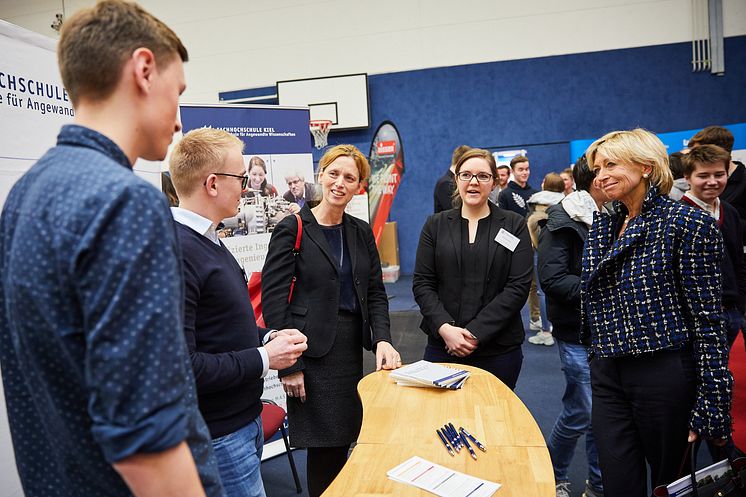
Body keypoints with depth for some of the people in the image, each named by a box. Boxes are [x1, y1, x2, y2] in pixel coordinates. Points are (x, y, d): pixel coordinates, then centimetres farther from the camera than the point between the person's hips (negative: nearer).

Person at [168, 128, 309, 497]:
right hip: (217, 437, -9)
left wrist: (266, 338, 2)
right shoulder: (176, 251, -24)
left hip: (243, 418, 9)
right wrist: (264, 359, -18)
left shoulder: (206, 241, 8)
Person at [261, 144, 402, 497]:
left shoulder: (362, 233, 8)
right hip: (312, 352, -5)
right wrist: (288, 365, -13)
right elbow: (273, 299, -11)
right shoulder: (291, 229, -8)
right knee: (325, 447, 3)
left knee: (344, 440, 13)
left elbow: (375, 292, 10)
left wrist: (382, 339, -6)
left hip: (352, 348, 5)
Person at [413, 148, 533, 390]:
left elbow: (519, 286, -6)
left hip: (498, 349, -1)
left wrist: (475, 332, -13)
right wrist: (445, 328, -13)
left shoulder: (514, 225, 2)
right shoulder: (435, 224, 7)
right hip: (442, 345, 1)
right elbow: (422, 283, 2)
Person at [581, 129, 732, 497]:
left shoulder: (688, 224, -10)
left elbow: (707, 319, -12)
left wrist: (711, 409, -13)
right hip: (608, 376, 5)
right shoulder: (601, 226, 9)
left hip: (665, 373, -5)